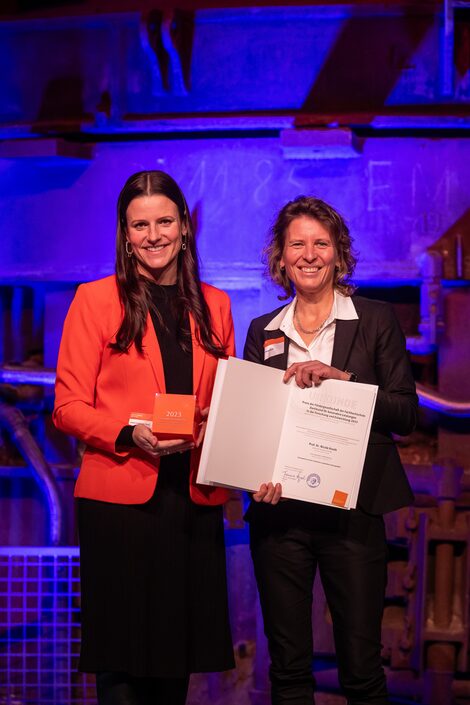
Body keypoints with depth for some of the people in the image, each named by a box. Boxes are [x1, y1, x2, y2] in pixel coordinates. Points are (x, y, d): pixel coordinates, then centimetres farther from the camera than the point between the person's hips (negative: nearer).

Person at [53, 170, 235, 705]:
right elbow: (68, 407, -2)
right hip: (121, 498, -3)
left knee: (178, 656, 8)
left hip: (195, 499, 4)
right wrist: (129, 435, -18)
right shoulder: (95, 299, 1)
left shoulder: (213, 305, 13)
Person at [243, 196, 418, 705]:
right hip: (279, 511, 2)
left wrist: (342, 378, -16)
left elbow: (405, 413, -3)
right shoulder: (263, 331, 11)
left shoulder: (375, 320, 4)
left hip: (352, 511, -2)